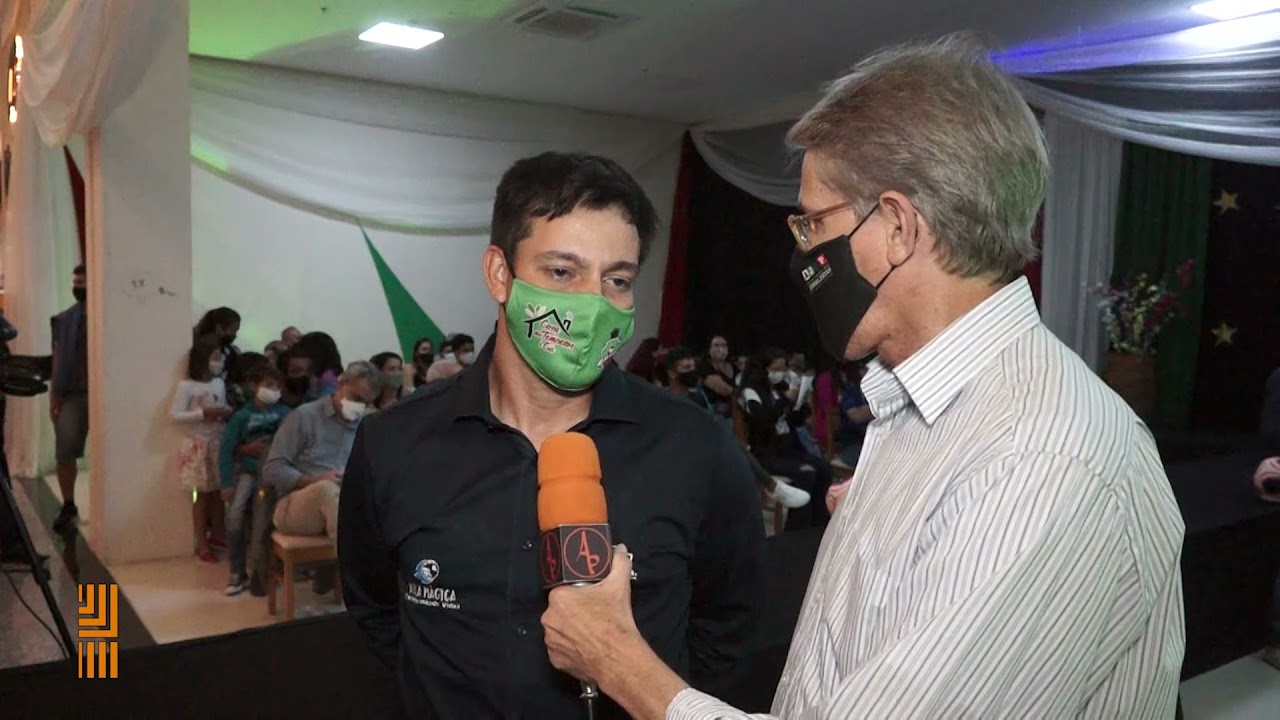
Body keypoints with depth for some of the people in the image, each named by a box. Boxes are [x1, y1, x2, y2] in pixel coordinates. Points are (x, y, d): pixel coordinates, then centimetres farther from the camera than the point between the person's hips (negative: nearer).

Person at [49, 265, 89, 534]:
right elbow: (57, 360, 11)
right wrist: (54, 394, 3)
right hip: (71, 394, 3)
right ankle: (68, 507, 11)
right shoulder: (63, 319, 10)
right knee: (64, 453, -3)